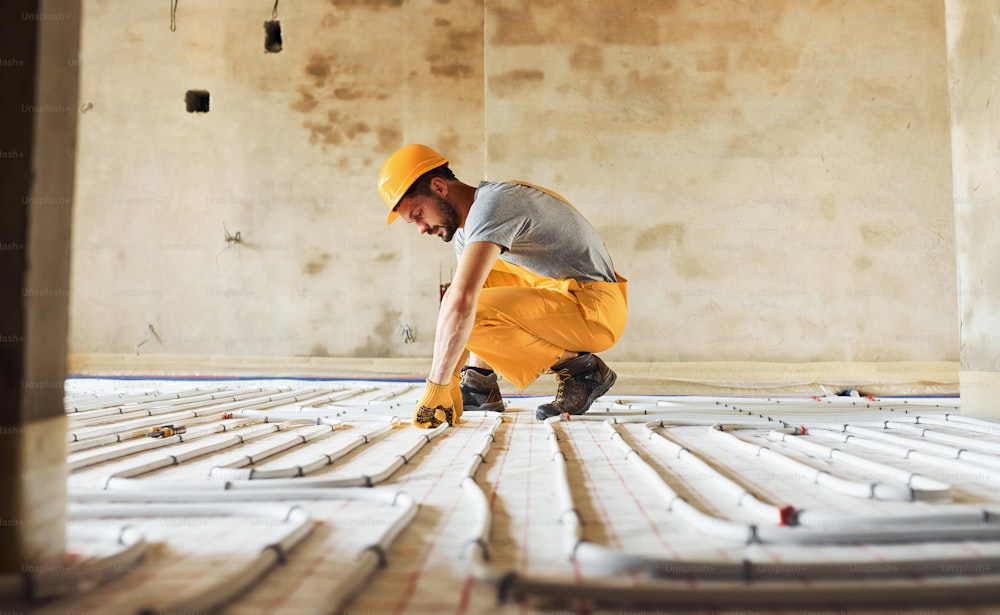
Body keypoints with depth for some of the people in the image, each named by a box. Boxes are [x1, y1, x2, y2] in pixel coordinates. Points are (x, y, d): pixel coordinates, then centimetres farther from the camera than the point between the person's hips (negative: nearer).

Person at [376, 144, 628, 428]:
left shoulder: (491, 205, -20)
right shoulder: (466, 226, 11)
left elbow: (460, 303, -31)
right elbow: (459, 294, 11)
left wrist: (436, 387, -27)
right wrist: (451, 382, 3)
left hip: (594, 308, -10)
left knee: (474, 315, -24)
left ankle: (580, 367, -7)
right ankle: (480, 383, 9)